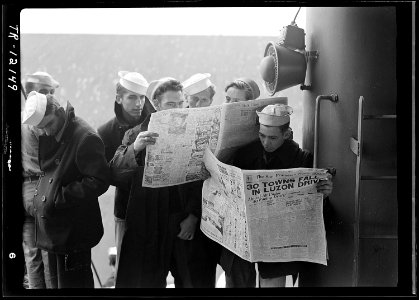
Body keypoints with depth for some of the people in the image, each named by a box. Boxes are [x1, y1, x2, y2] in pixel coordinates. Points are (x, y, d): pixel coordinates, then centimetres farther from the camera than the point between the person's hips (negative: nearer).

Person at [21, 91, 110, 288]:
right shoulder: (47, 137, 10)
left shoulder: (86, 138, -17)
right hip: (53, 231, 9)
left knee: (71, 283, -3)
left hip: (72, 233, -9)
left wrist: (59, 197, -20)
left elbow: (97, 182, -21)